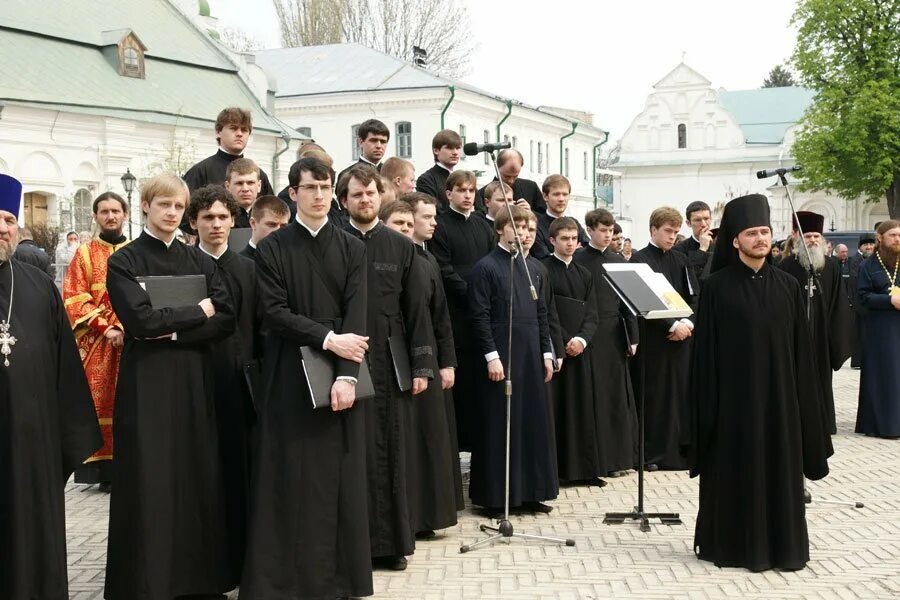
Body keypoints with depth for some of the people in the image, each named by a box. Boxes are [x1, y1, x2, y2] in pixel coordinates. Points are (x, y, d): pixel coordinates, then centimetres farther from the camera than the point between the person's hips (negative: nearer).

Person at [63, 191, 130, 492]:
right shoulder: (85, 254, 5)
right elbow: (73, 299, -2)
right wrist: (105, 328, -13)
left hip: (132, 341, 1)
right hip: (95, 343, -1)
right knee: (100, 403, -3)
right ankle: (105, 469, 1)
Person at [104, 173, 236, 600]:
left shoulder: (199, 261, 11)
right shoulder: (123, 262, -1)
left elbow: (226, 318, -1)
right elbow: (141, 320, -15)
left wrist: (174, 331, -12)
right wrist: (199, 311, -6)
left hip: (195, 379, 4)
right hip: (147, 382, -4)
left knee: (199, 476, 5)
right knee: (151, 481, -2)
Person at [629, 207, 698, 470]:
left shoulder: (680, 260, 13)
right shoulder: (639, 260, -2)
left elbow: (694, 297, 9)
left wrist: (687, 322, -10)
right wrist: (672, 325, -15)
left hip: (681, 335, 4)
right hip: (652, 338, -4)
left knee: (680, 392, 4)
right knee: (654, 395, -2)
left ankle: (679, 451, 11)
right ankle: (652, 453, 5)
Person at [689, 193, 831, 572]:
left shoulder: (787, 286, 5)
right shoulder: (717, 286, -4)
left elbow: (800, 349, 7)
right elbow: (705, 348, -5)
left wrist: (799, 396, 3)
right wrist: (709, 400, -9)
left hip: (777, 392, 3)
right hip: (733, 391, -3)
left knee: (779, 468, 7)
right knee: (735, 469, 3)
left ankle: (780, 544, 17)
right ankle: (732, 544, 14)